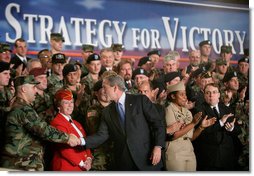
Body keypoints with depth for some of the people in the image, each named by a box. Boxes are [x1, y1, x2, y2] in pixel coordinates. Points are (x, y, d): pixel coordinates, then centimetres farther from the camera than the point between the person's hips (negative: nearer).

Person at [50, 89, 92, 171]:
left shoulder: (76, 124, 16)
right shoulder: (57, 123, -12)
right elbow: (65, 149, -18)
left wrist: (89, 158, -4)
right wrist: (81, 163, -14)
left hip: (82, 167, 8)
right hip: (67, 168, -8)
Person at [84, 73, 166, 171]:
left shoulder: (141, 100, -2)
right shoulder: (107, 112, 10)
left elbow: (158, 123, -3)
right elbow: (101, 136, 4)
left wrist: (158, 147, -12)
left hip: (146, 158, -3)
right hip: (124, 164, 3)